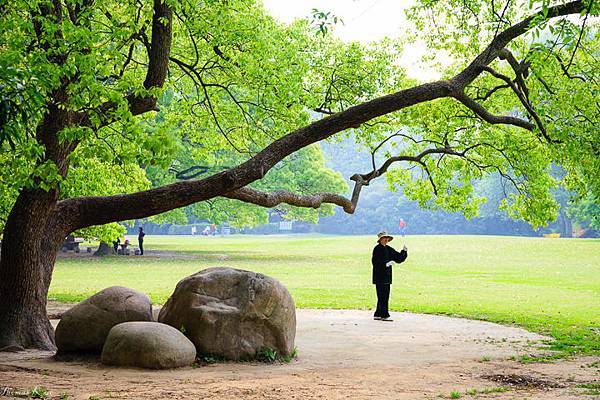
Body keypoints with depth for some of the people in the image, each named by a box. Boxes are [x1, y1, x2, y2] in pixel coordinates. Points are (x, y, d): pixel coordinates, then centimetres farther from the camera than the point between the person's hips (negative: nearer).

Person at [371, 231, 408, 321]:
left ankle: (378, 314, 18)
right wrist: (385, 264, -22)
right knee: (382, 296, -8)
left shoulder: (389, 249, 14)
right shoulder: (377, 249, -8)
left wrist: (404, 252, 0)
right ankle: (384, 315, -7)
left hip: (387, 276, 8)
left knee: (385, 296, 11)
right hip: (380, 277, -8)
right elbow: (375, 262, -16)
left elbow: (398, 258, 15)